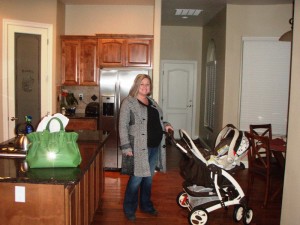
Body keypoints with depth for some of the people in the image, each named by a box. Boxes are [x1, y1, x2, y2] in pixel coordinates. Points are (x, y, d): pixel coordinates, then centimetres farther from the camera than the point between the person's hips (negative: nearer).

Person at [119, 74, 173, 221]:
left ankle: (146, 205, 34)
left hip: (155, 147, 7)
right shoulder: (128, 102, -9)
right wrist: (126, 147, -18)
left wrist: (164, 126, 4)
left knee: (148, 177, 17)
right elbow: (123, 126, -13)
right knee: (137, 178, 0)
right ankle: (129, 209, 19)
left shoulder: (152, 102, 14)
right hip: (139, 148, -7)